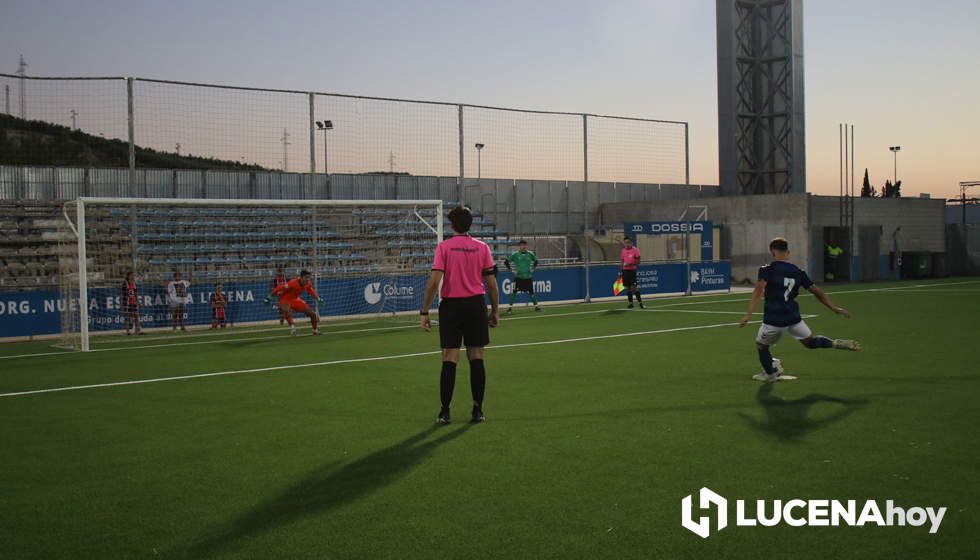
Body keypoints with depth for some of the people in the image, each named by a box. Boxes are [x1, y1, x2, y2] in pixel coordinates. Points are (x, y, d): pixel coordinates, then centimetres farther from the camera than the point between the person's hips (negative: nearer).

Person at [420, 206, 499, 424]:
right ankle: (478, 410, 9)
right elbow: (491, 282, 4)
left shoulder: (443, 247, -3)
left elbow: (434, 281, -10)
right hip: (476, 304, 2)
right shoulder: (482, 247, 4)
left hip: (451, 306, -2)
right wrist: (495, 310, 13)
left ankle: (445, 412, 2)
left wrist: (425, 311, -6)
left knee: (449, 360, 1)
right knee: (476, 358, 6)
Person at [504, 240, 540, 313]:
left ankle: (536, 306, 15)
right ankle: (510, 306, 1)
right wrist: (510, 269, -5)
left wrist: (533, 268, 8)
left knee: (531, 291, 5)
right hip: (518, 277, -2)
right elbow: (506, 261, 0)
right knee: (514, 291, -6)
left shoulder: (530, 254, 3)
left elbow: (535, 260, 20)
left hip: (528, 277, 2)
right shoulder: (515, 254, -6)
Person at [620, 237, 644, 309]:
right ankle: (631, 303, 13)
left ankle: (640, 302, -6)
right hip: (625, 270, 5)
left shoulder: (635, 250, -4)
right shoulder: (623, 251, 11)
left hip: (632, 270, -5)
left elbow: (638, 262, -6)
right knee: (628, 287, 6)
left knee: (634, 287, -12)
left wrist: (630, 264, -20)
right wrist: (620, 271, 11)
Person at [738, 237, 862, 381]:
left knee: (760, 344, 20)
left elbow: (758, 292, -22)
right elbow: (817, 292, 10)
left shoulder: (767, 270, -8)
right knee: (810, 341, 23)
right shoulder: (798, 272, 8)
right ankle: (836, 344, 1)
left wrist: (748, 314, -27)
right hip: (793, 317, 5)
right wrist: (834, 308, 19)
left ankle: (770, 373, 29)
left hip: (773, 319, -4)